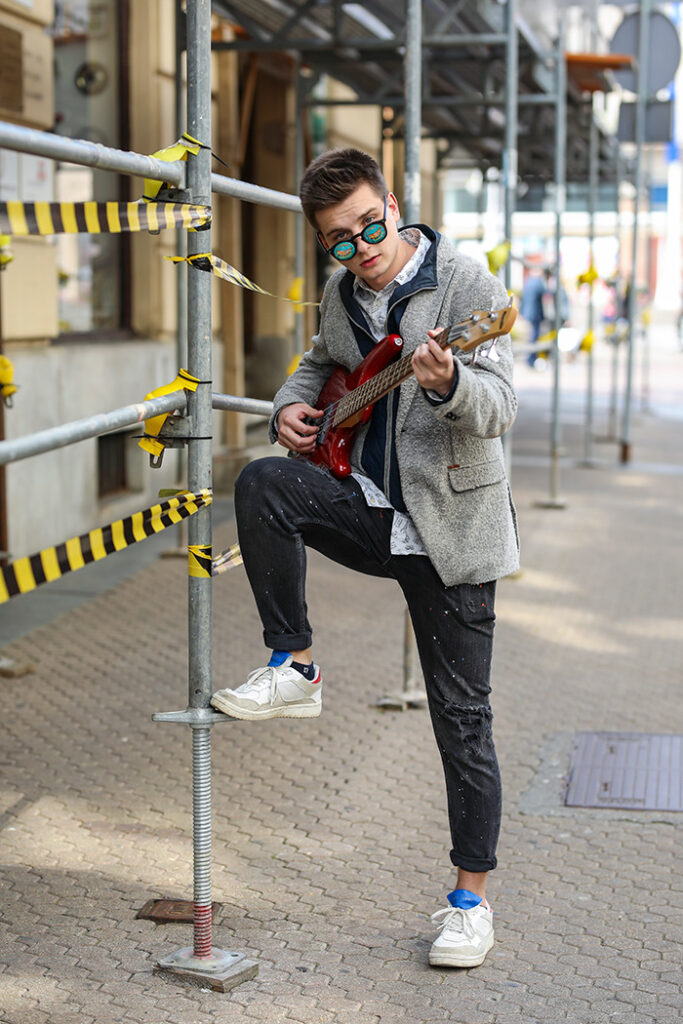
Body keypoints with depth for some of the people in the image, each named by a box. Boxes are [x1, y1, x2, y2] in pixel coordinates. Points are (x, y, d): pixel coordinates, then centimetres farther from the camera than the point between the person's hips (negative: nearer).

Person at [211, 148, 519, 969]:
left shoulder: (463, 281, -11)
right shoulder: (341, 296, 7)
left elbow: (500, 407, -18)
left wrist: (447, 384, -40)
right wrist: (293, 406, 5)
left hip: (451, 523, -4)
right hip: (369, 504, 5)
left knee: (461, 715, 0)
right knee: (262, 485, -24)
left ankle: (471, 896, 14)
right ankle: (294, 669, -10)